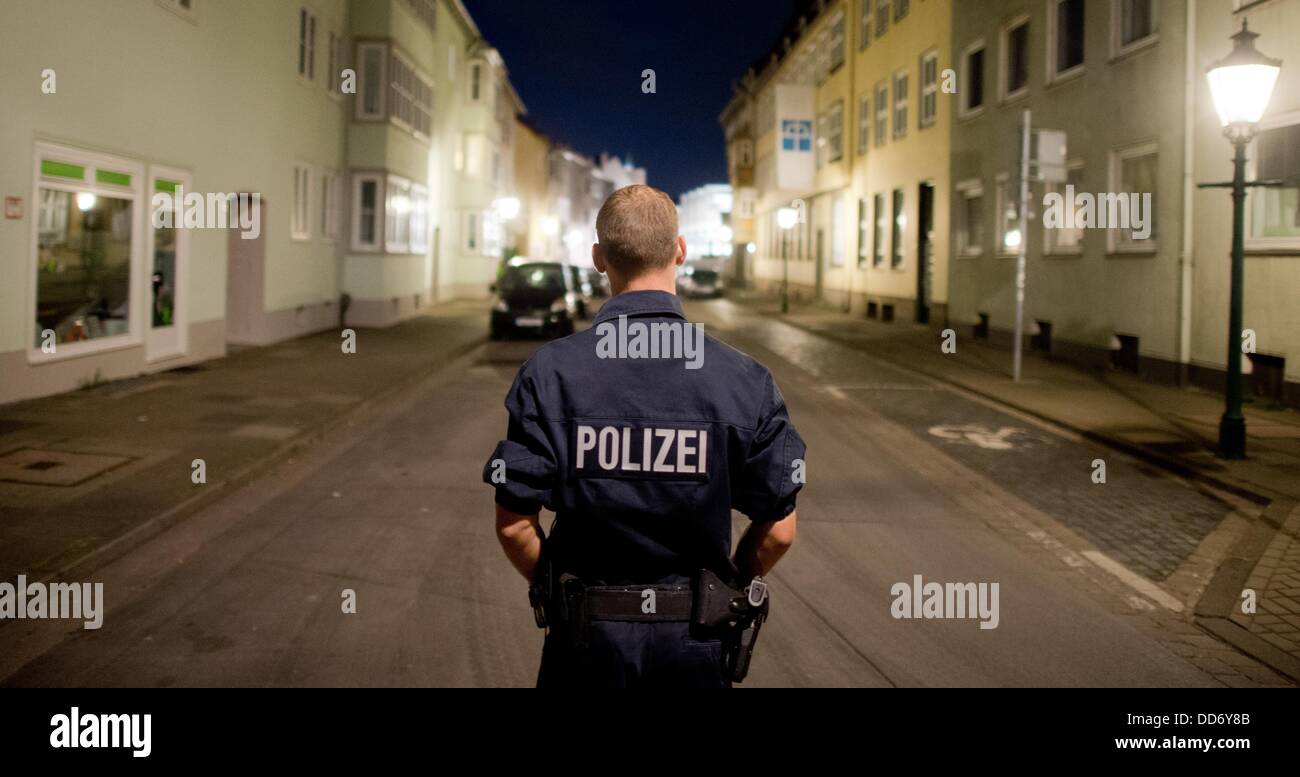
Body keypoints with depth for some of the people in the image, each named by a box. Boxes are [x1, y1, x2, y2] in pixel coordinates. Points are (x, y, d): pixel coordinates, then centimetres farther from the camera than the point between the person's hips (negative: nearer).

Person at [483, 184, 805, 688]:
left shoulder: (549, 372, -12)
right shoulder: (744, 380, -11)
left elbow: (515, 525, -10)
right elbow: (777, 530, -6)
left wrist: (553, 592, 8)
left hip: (587, 633, 0)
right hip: (695, 645, 1)